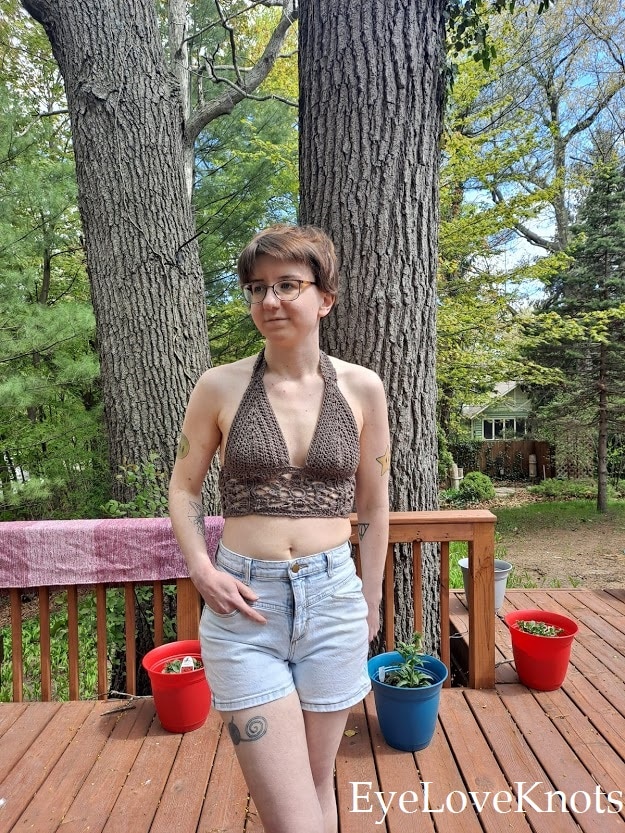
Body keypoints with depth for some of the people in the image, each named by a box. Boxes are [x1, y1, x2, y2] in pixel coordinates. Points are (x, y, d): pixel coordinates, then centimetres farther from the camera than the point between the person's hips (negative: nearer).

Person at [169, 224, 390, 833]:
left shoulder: (361, 388, -1)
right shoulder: (220, 386, -4)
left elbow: (374, 504, 8)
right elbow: (184, 486, 7)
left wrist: (371, 602, 11)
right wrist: (201, 570, -7)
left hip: (333, 599, 2)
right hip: (244, 604, -1)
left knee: (318, 784, 19)